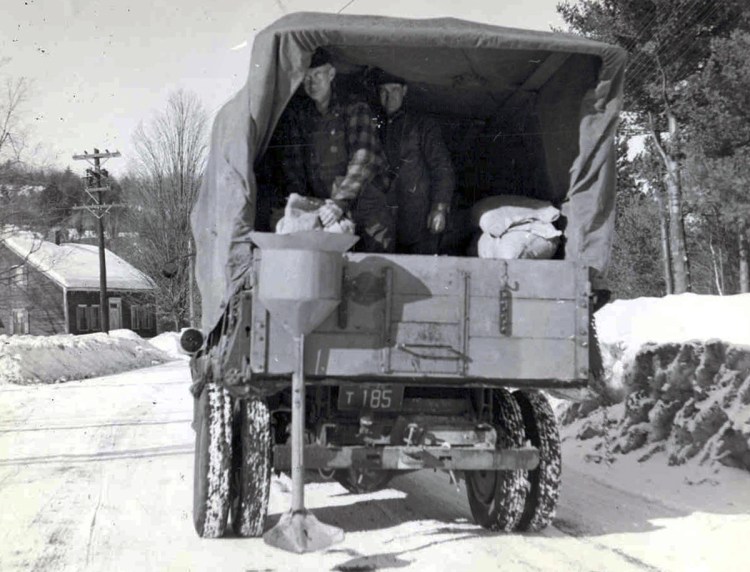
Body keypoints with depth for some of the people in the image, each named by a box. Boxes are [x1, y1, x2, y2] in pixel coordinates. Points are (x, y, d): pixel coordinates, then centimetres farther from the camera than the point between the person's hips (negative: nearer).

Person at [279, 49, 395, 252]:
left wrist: (341, 201, -28)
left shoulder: (356, 109, -2)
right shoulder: (298, 115, 10)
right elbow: (291, 162, 7)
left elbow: (363, 159, -15)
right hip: (322, 206, 3)